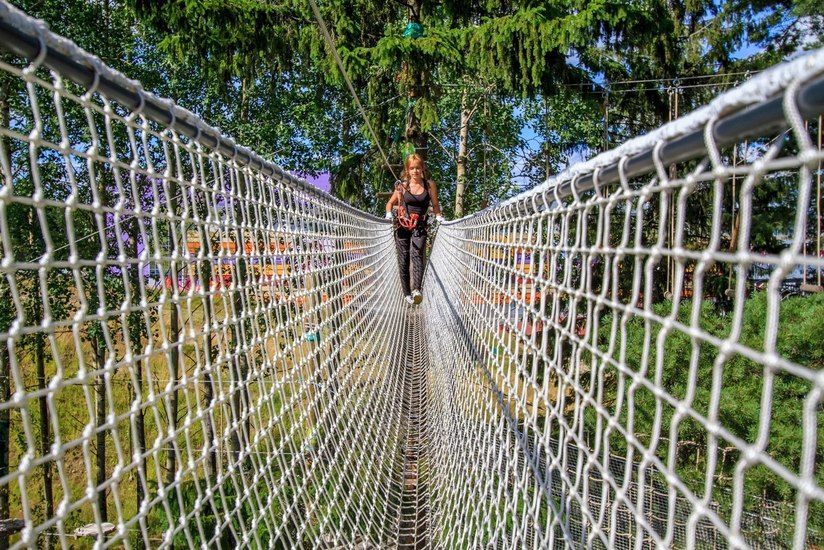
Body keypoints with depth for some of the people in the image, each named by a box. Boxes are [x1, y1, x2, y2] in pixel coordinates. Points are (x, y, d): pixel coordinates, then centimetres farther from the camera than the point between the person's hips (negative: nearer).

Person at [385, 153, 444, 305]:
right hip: (402, 226, 1)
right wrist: (389, 213, -7)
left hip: (420, 226, -1)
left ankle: (416, 290, -37)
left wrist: (438, 216, -4)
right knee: (403, 260, 1)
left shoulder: (430, 185, 2)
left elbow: (435, 204, 14)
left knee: (416, 254, -22)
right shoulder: (402, 186, 2)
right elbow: (390, 203, 12)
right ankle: (407, 293, 11)